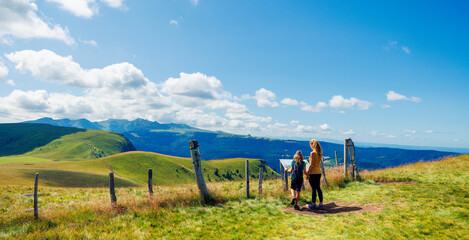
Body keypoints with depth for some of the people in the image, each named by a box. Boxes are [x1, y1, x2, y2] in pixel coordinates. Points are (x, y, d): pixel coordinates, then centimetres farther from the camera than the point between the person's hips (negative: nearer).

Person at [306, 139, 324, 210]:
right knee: (318, 188, 11)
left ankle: (313, 204, 10)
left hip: (313, 173, -7)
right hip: (318, 172, 7)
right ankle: (321, 204, 13)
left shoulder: (313, 153, -16)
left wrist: (307, 173, -13)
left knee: (313, 188, 1)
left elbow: (311, 165, -18)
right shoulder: (319, 153, 8)